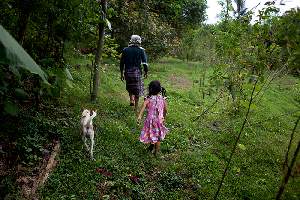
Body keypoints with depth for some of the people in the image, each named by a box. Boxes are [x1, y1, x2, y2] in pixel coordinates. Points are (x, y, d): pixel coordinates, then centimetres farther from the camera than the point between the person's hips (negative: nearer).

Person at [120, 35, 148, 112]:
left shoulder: (125, 50, 5)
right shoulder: (141, 50, -3)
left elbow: (122, 63, 6)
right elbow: (144, 63, -7)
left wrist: (122, 73, 13)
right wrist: (146, 72, 6)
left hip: (127, 72, 3)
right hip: (137, 72, -2)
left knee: (130, 87, 26)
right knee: (137, 89, 7)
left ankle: (131, 100, 14)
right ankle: (136, 107, 11)